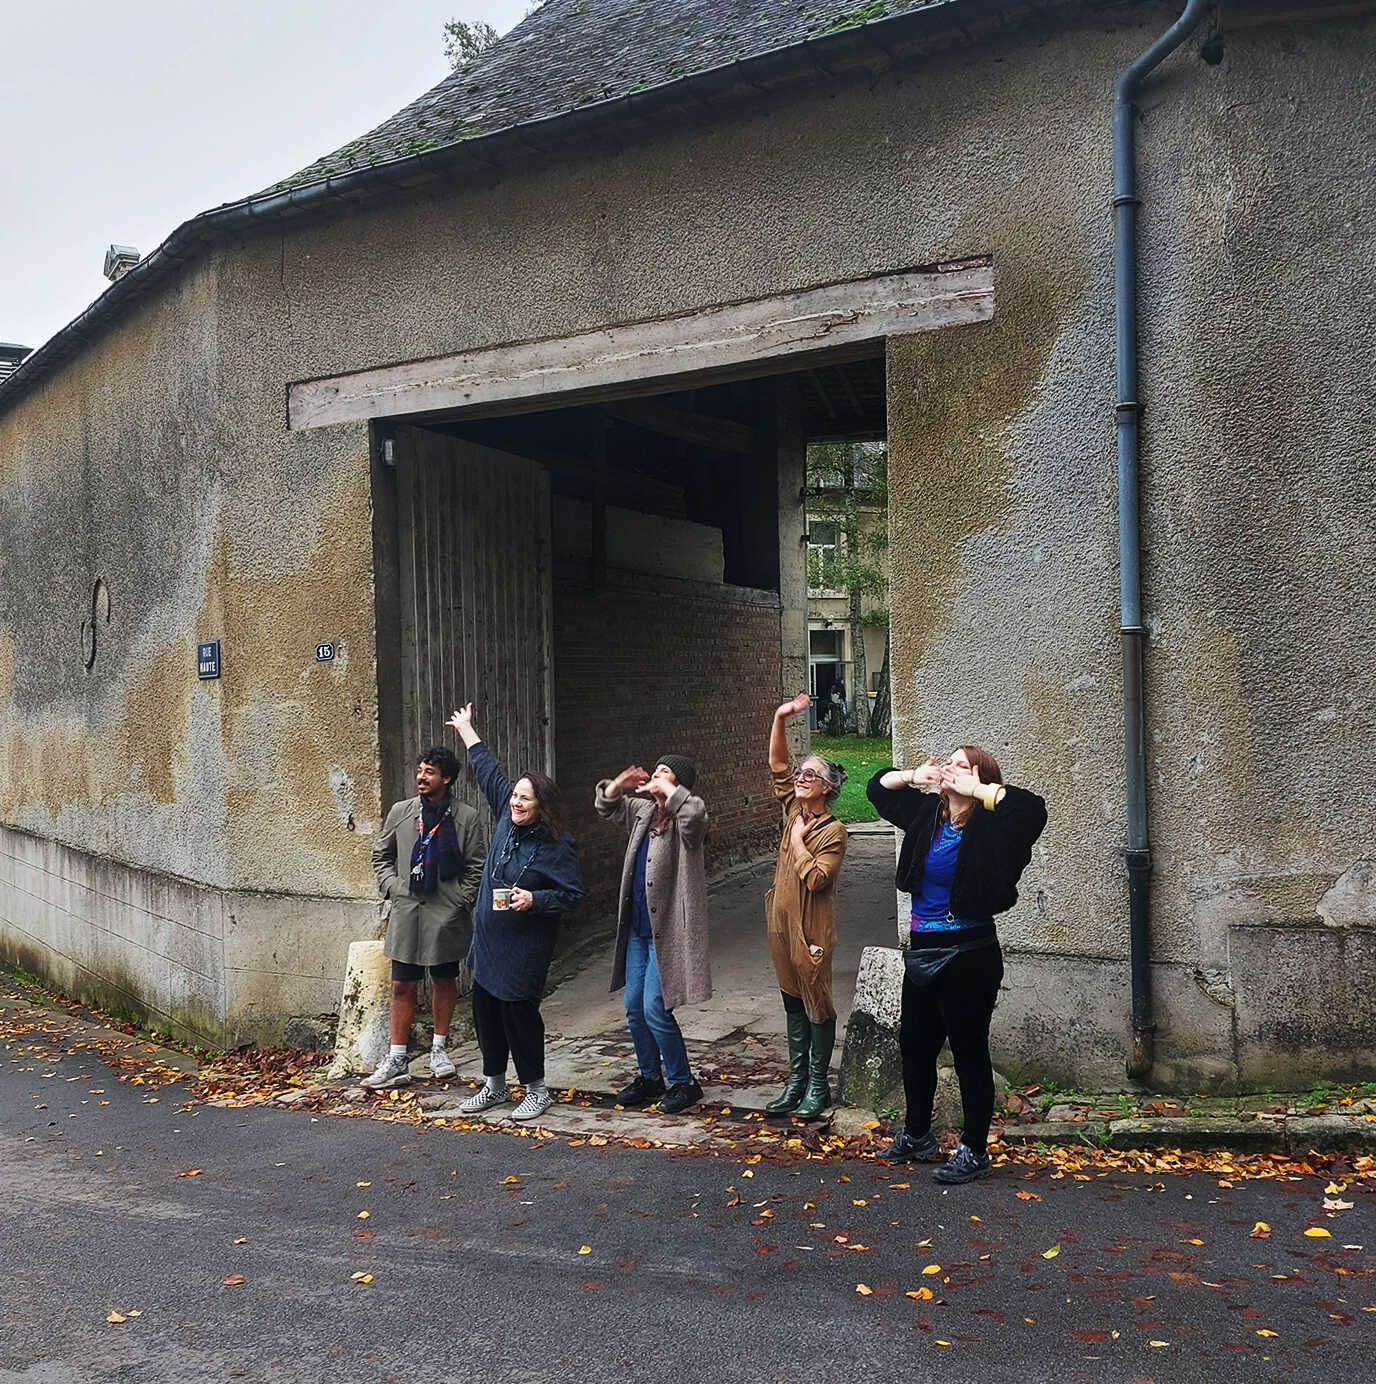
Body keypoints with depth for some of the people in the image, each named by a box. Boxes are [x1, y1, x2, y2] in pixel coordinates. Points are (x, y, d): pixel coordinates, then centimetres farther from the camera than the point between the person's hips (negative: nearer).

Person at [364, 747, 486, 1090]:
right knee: (403, 987, 3)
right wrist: (392, 887, 0)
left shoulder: (466, 818, -4)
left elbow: (475, 868, 0)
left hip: (447, 916, -1)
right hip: (407, 912, 1)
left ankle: (439, 1048, 29)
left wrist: (460, 902, -8)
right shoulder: (401, 812, 3)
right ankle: (397, 1061, 10)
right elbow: (381, 856, 13)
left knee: (445, 981, 13)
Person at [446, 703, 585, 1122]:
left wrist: (534, 900, -25)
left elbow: (573, 894, -12)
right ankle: (494, 1085, 28)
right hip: (488, 939, 7)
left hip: (525, 946, -7)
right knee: (485, 1009, 13)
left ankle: (536, 1091, 13)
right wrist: (465, 729, 26)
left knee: (519, 1012, -4)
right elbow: (488, 770, 16)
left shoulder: (557, 846, -15)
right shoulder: (506, 816, 3)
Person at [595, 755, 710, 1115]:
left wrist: (665, 788, -24)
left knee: (655, 1009, -7)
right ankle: (649, 1077, 30)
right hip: (638, 927, 8)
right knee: (634, 1007, 13)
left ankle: (683, 1083, 10)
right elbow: (605, 806, 24)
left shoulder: (686, 820, -13)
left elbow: (695, 812, -38)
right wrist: (620, 785, 3)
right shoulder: (643, 812, 10)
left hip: (667, 932, -8)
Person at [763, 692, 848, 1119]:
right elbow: (777, 764, 4)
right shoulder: (794, 810, 6)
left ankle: (818, 1086, 14)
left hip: (812, 928, -7)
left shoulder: (833, 831, -13)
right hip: (783, 921, 7)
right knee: (793, 1003, 14)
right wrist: (781, 718, -5)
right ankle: (797, 1080, 23)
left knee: (816, 1005, 4)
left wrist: (798, 841, -13)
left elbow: (815, 878, -23)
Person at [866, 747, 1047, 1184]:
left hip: (968, 955, -7)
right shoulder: (927, 812, 5)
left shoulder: (989, 825, -12)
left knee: (969, 1051, 3)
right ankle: (917, 1136, 37)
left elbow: (1032, 808, -32)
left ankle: (974, 1151, 18)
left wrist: (974, 789, -24)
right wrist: (914, 777, -1)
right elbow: (878, 787, 18)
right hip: (922, 951, 7)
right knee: (914, 1045, 18)